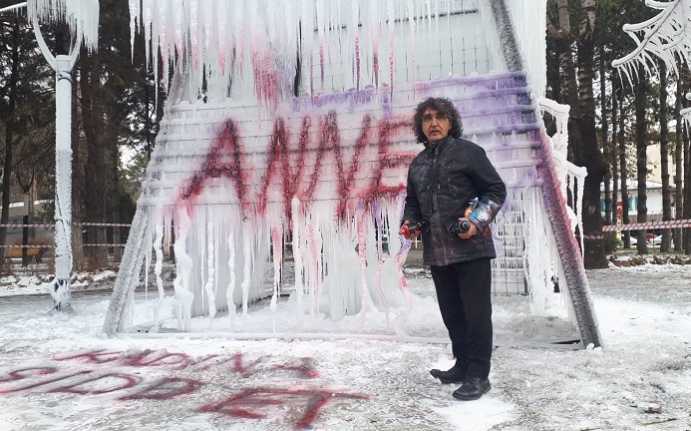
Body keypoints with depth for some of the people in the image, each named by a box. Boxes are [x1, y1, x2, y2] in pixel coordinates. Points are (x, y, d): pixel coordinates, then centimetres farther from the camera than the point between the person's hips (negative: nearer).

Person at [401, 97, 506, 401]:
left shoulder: (468, 152, -2)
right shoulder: (418, 164, 16)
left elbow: (496, 190, -3)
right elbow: (412, 202, 25)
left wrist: (477, 221, -16)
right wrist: (409, 222, 4)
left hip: (471, 248, -6)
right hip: (436, 251, 6)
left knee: (475, 312, -1)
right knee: (451, 312, 14)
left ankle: (478, 375, 8)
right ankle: (462, 365, 28)